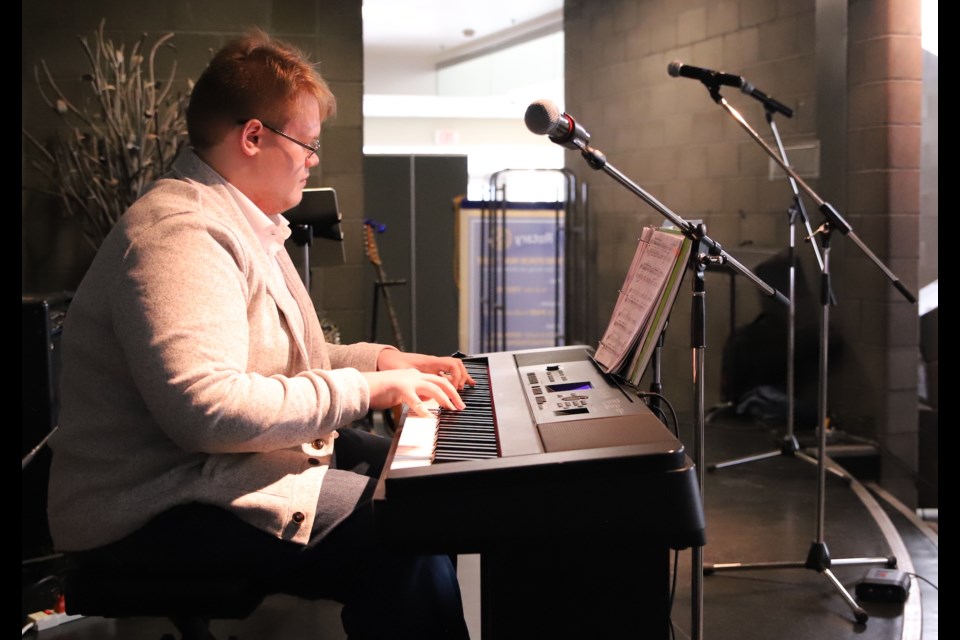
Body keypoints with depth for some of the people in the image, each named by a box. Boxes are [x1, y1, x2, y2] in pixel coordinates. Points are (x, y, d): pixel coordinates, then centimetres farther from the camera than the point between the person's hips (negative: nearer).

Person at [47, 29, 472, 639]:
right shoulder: (177, 234, -20)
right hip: (157, 513, -11)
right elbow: (207, 408, -32)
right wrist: (364, 388, -23)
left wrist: (380, 359, 11)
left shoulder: (248, 223, 17)